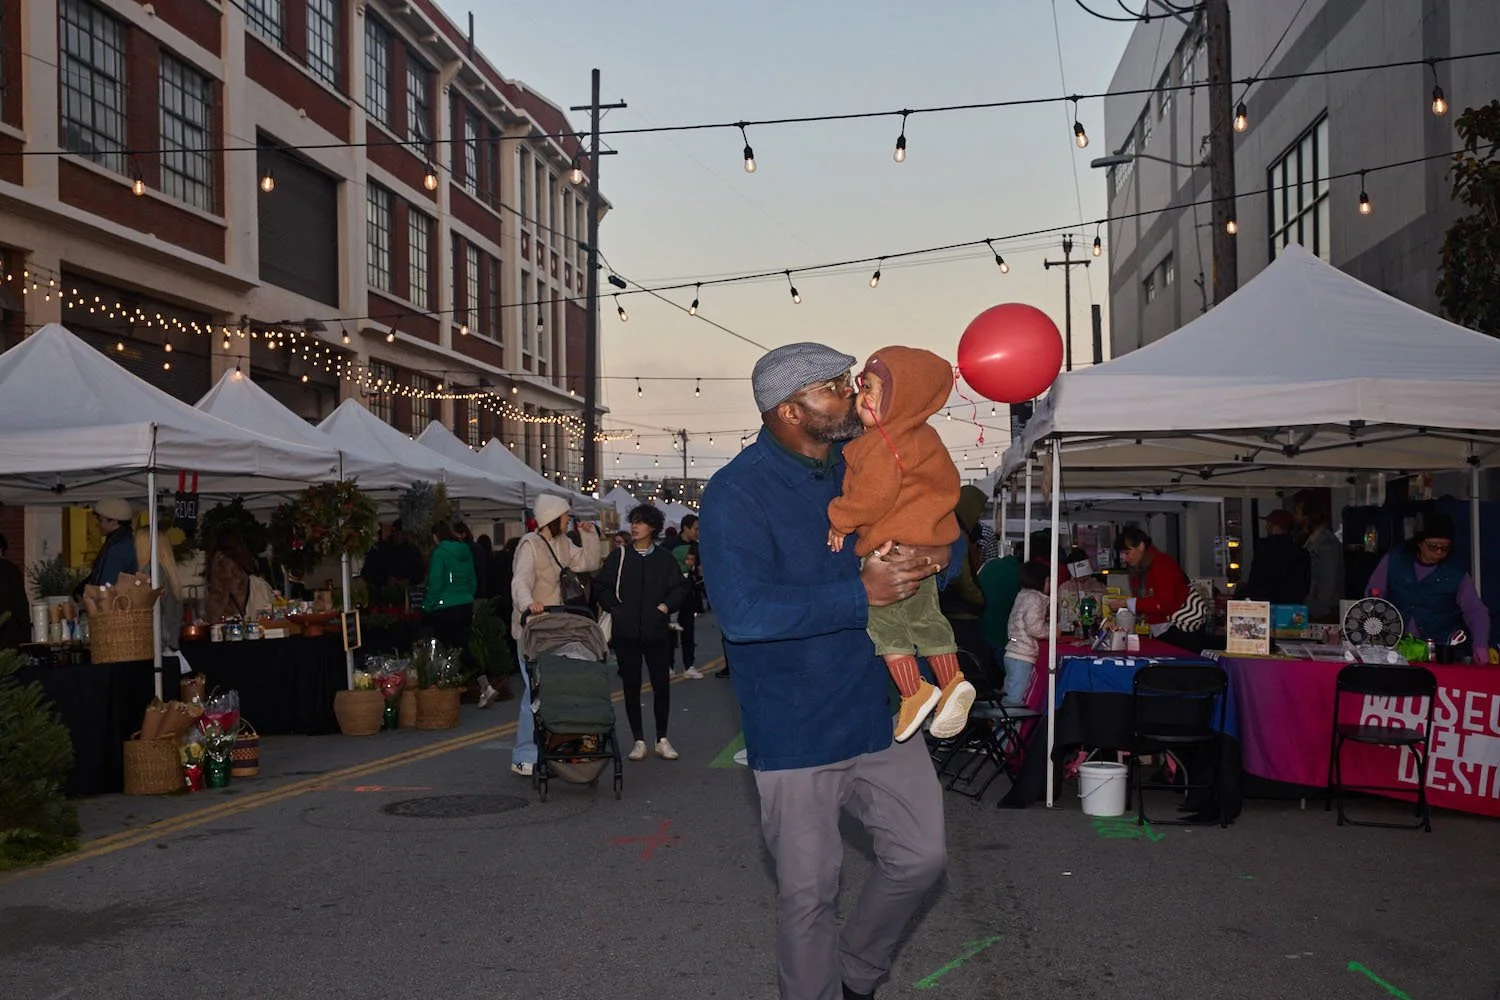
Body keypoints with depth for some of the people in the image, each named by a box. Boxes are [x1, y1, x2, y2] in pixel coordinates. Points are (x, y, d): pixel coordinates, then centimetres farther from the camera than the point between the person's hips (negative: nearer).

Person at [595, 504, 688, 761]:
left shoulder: (664, 558, 5)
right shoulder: (619, 556, 3)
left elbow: (681, 587, 8)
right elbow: (601, 586, 6)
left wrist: (666, 605, -5)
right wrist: (614, 607, -4)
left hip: (657, 631, 0)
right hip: (626, 632, 0)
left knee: (662, 684, 1)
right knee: (631, 685, 3)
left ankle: (662, 740, 14)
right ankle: (638, 741, 12)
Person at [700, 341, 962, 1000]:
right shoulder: (736, 495, -17)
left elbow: (947, 537, 12)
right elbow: (742, 611, -29)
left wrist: (935, 556, -14)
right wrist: (863, 594, -27)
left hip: (878, 714, 6)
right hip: (795, 734, -6)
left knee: (920, 856, 13)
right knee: (809, 895, 7)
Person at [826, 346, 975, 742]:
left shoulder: (885, 447, -22)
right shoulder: (918, 437, 11)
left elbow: (872, 494, -27)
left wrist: (841, 518, -10)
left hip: (894, 546, -11)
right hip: (924, 544, 11)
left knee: (882, 616, 1)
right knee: (924, 616, 19)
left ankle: (914, 692, 1)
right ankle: (952, 682, 18)